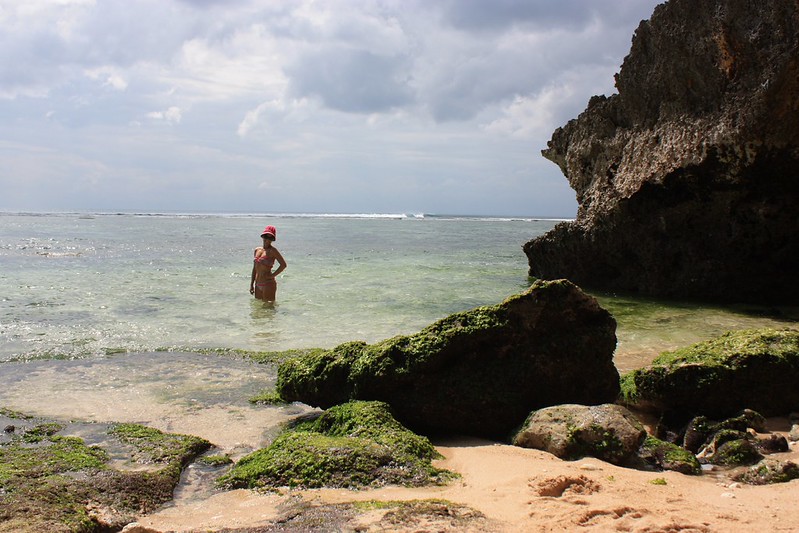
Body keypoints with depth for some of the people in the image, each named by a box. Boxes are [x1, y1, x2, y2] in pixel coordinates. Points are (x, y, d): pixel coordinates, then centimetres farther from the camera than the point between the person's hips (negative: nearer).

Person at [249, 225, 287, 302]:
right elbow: (255, 268, 16)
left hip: (268, 284, -7)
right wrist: (251, 284, 14)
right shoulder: (257, 250, 10)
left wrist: (273, 275, -13)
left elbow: (283, 265, -16)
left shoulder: (272, 250, -9)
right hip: (258, 284, 7)